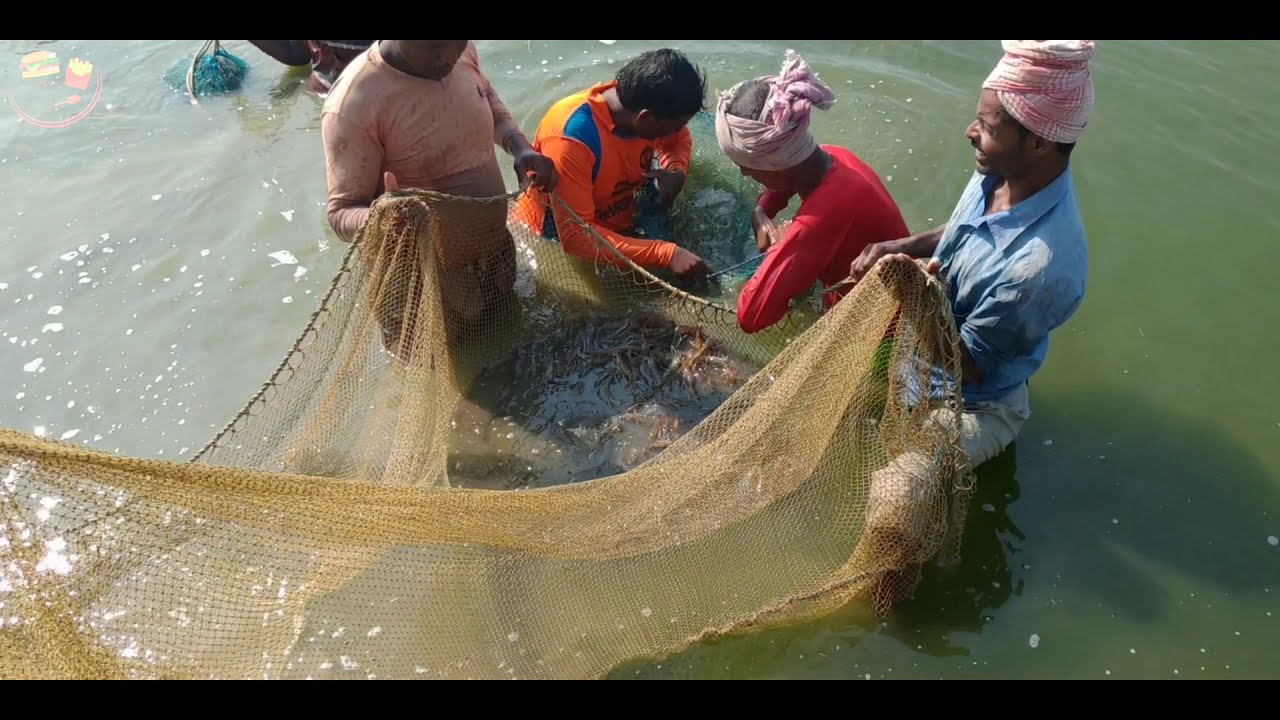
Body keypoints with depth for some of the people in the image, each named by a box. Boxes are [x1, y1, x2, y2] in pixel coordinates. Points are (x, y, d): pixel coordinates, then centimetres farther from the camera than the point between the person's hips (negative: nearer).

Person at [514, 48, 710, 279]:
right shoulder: (572, 140, -35)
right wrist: (666, 254, -43)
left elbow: (678, 138, 8)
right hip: (558, 242, -6)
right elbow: (576, 236, -37)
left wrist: (677, 171, -16)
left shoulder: (643, 104, -14)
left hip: (620, 225, 7)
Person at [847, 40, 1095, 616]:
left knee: (886, 513, -25)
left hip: (973, 403, -8)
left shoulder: (1041, 266, -38)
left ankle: (896, 592, 8)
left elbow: (967, 366, -24)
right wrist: (901, 247, -9)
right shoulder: (1001, 176, -15)